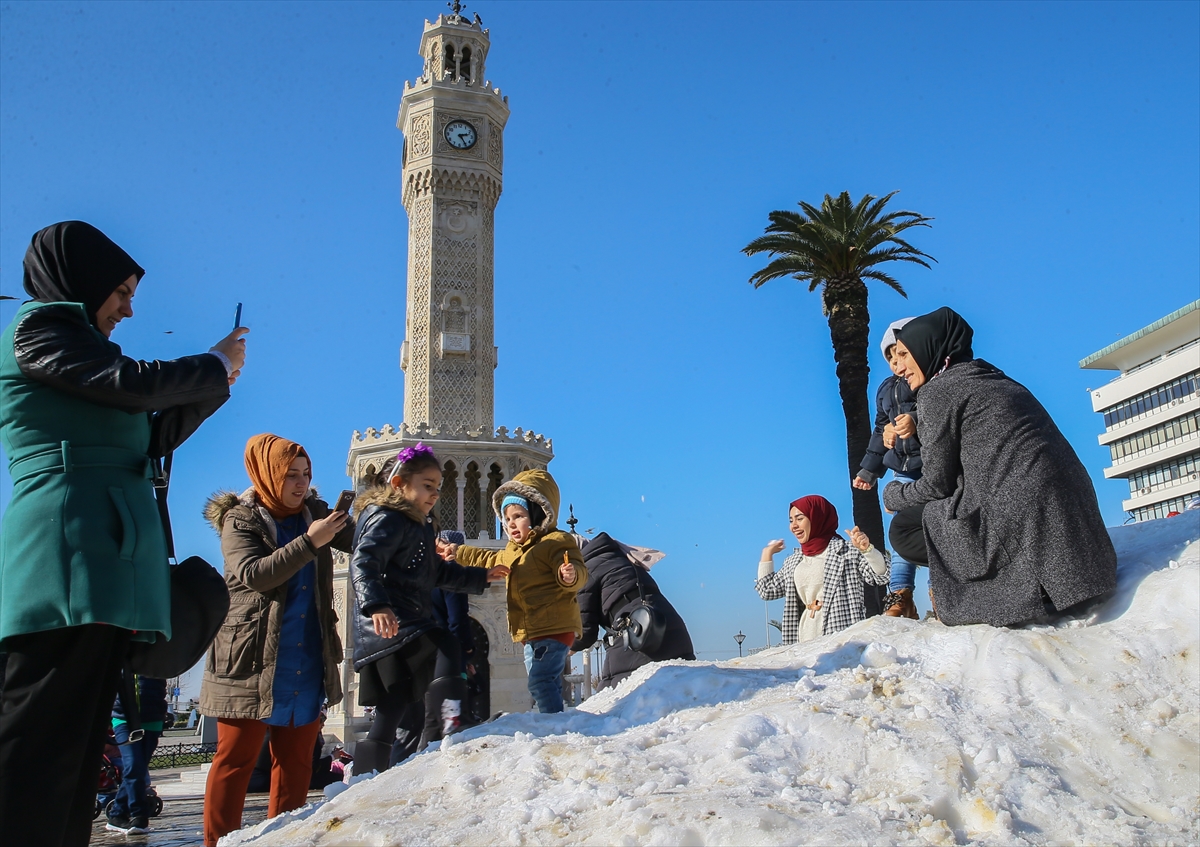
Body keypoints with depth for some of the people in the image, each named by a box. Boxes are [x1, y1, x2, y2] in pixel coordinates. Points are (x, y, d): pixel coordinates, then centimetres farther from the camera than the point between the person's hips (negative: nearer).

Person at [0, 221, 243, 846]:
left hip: (103, 553, 10)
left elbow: (151, 437, 29)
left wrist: (212, 384, 24)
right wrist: (215, 364, 5)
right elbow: (134, 383, -10)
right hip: (71, 542, -10)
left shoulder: (70, 341, 30)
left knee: (80, 737, 5)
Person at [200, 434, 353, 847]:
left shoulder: (315, 512, 11)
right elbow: (252, 574, -18)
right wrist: (308, 543, -24)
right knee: (236, 757, 0)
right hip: (254, 660, -5)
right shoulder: (240, 519, -3)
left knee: (296, 759, 9)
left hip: (308, 662, 5)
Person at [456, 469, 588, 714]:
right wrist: (458, 553, 43)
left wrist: (571, 575, -46)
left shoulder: (555, 542, -12)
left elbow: (579, 572, -23)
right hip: (531, 633, 10)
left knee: (540, 681, -19)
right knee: (545, 683, 15)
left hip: (555, 629, -10)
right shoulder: (513, 551, 18)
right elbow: (490, 560, 38)